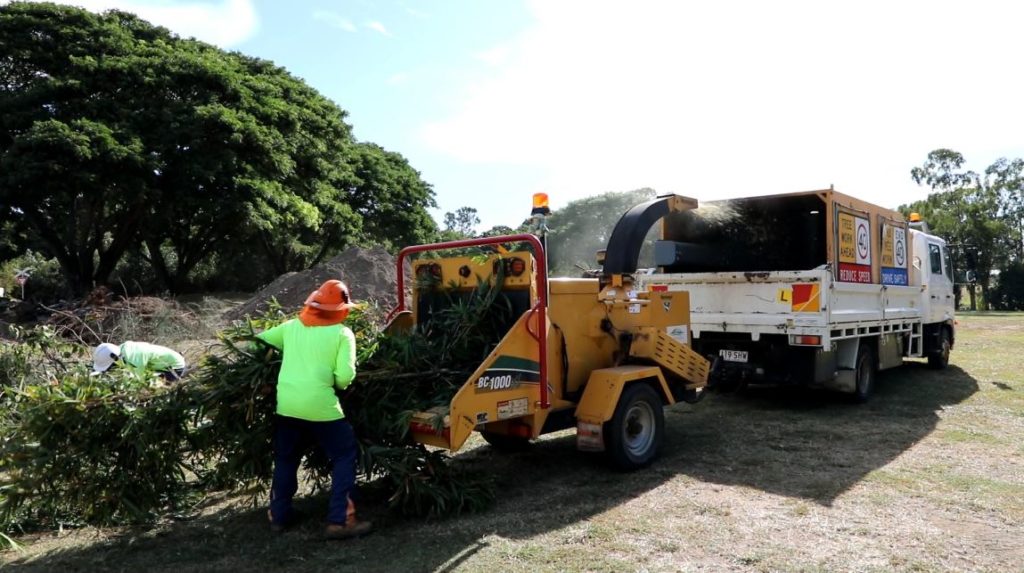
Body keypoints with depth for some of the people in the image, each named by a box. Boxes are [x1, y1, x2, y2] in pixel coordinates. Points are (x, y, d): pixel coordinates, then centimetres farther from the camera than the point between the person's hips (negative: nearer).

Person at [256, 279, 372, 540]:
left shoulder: (291, 327, 10)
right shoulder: (342, 333, -1)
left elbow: (258, 340, 21)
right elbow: (345, 376, -8)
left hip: (286, 404, 5)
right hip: (320, 405, -5)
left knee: (285, 459, 24)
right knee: (344, 457, 9)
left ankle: (278, 515, 33)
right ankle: (340, 521, 4)